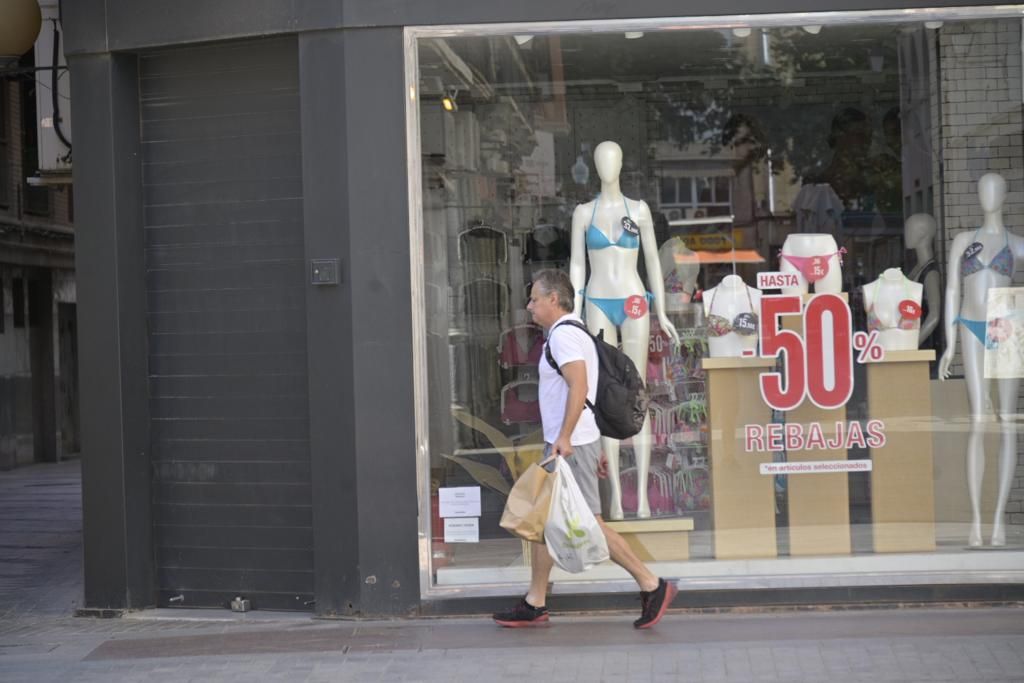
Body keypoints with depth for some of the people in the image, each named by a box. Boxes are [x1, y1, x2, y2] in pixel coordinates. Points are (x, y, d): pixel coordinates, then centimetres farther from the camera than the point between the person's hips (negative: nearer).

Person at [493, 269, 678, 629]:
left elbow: (579, 387, -26)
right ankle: (534, 603, 16)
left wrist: (564, 437, -29)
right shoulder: (573, 333, 19)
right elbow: (584, 393, 21)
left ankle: (652, 585, -3)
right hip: (564, 445, 11)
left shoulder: (564, 335, -13)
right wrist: (595, 449, 22)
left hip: (570, 446, -11)